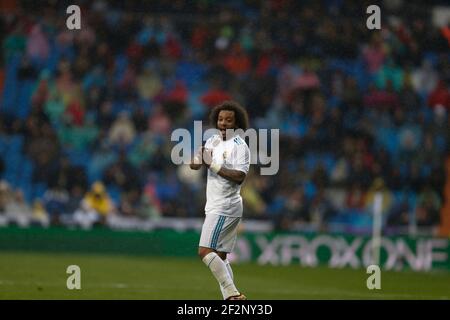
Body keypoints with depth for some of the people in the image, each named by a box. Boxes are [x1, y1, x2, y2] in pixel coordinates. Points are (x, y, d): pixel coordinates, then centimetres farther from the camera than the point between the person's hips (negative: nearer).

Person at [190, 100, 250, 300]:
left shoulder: (239, 146, -9)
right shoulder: (213, 141, 14)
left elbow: (239, 176, -20)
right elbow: (194, 165, 7)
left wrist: (214, 165, -20)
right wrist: (198, 160, -15)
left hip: (225, 207, -9)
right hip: (215, 207, 9)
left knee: (205, 251, -17)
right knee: (219, 257, 9)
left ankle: (232, 293, -20)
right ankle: (231, 298, 9)